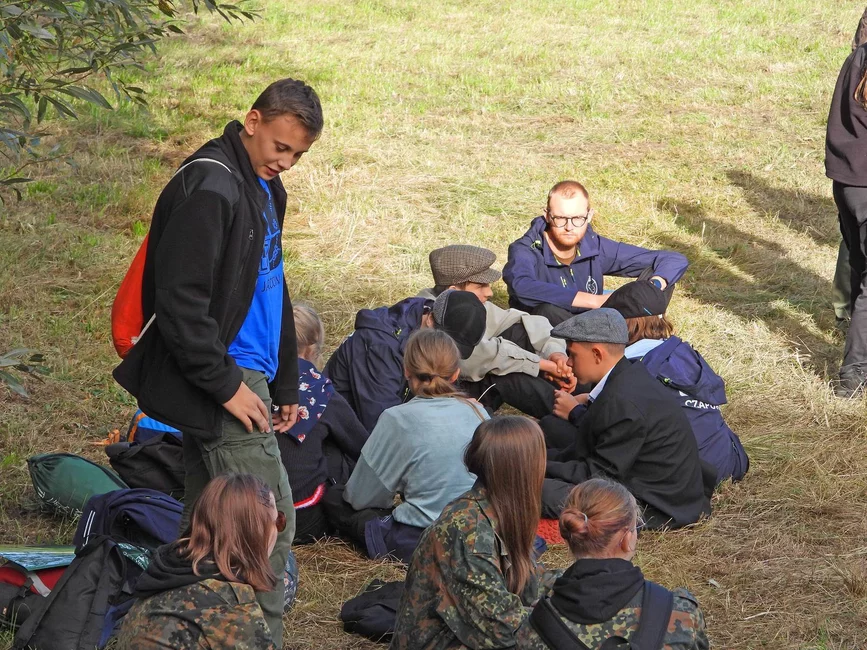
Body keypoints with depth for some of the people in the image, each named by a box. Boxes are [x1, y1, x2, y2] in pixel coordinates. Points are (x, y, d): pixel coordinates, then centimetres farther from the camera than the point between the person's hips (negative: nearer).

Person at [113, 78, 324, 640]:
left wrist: (285, 385, 21)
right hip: (224, 378, -10)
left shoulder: (264, 188, 15)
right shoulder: (209, 187, -17)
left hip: (246, 375, 10)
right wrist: (225, 384, -20)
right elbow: (177, 299, -22)